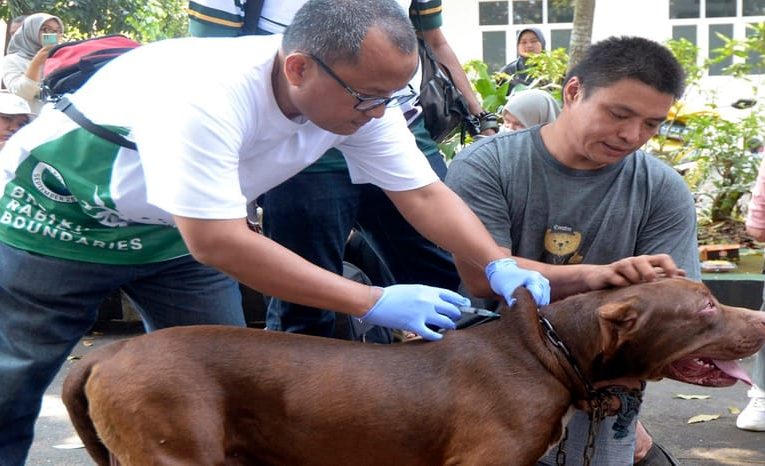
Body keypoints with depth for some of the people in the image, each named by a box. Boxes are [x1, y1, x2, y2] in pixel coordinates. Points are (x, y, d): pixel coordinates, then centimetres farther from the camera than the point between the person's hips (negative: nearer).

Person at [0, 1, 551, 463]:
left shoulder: (362, 94, -18)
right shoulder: (205, 95, -40)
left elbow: (424, 193, -10)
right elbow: (217, 243, -40)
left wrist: (499, 265, -27)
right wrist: (374, 302, -40)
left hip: (173, 230, 6)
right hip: (57, 215, -6)